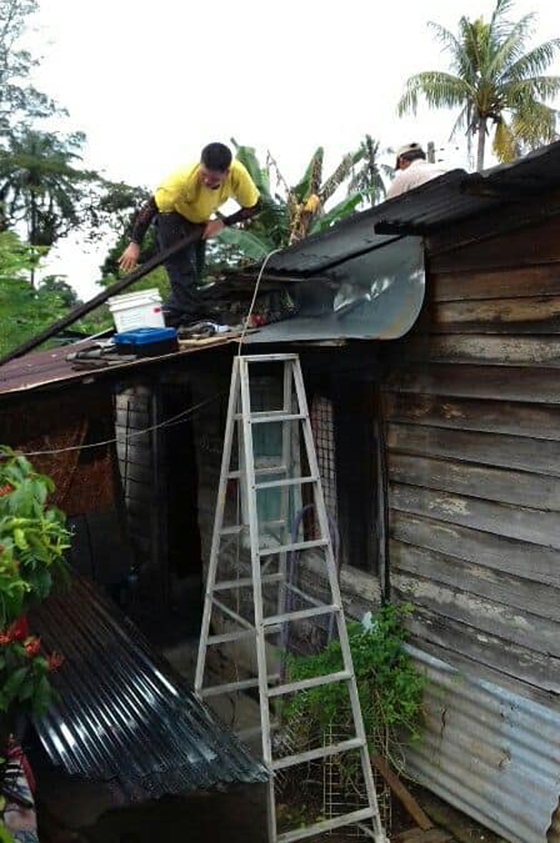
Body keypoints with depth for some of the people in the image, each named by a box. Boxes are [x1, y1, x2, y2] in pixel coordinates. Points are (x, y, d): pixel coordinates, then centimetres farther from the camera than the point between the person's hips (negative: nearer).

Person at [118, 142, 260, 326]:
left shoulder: (237, 174, -33)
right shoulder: (185, 178, -42)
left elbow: (253, 207, -19)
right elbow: (151, 207, -38)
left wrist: (223, 222, -30)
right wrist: (134, 244, -41)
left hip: (200, 220, 5)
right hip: (173, 215, -5)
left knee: (195, 271, 9)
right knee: (181, 269, -18)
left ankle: (171, 316, 24)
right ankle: (190, 318, -11)